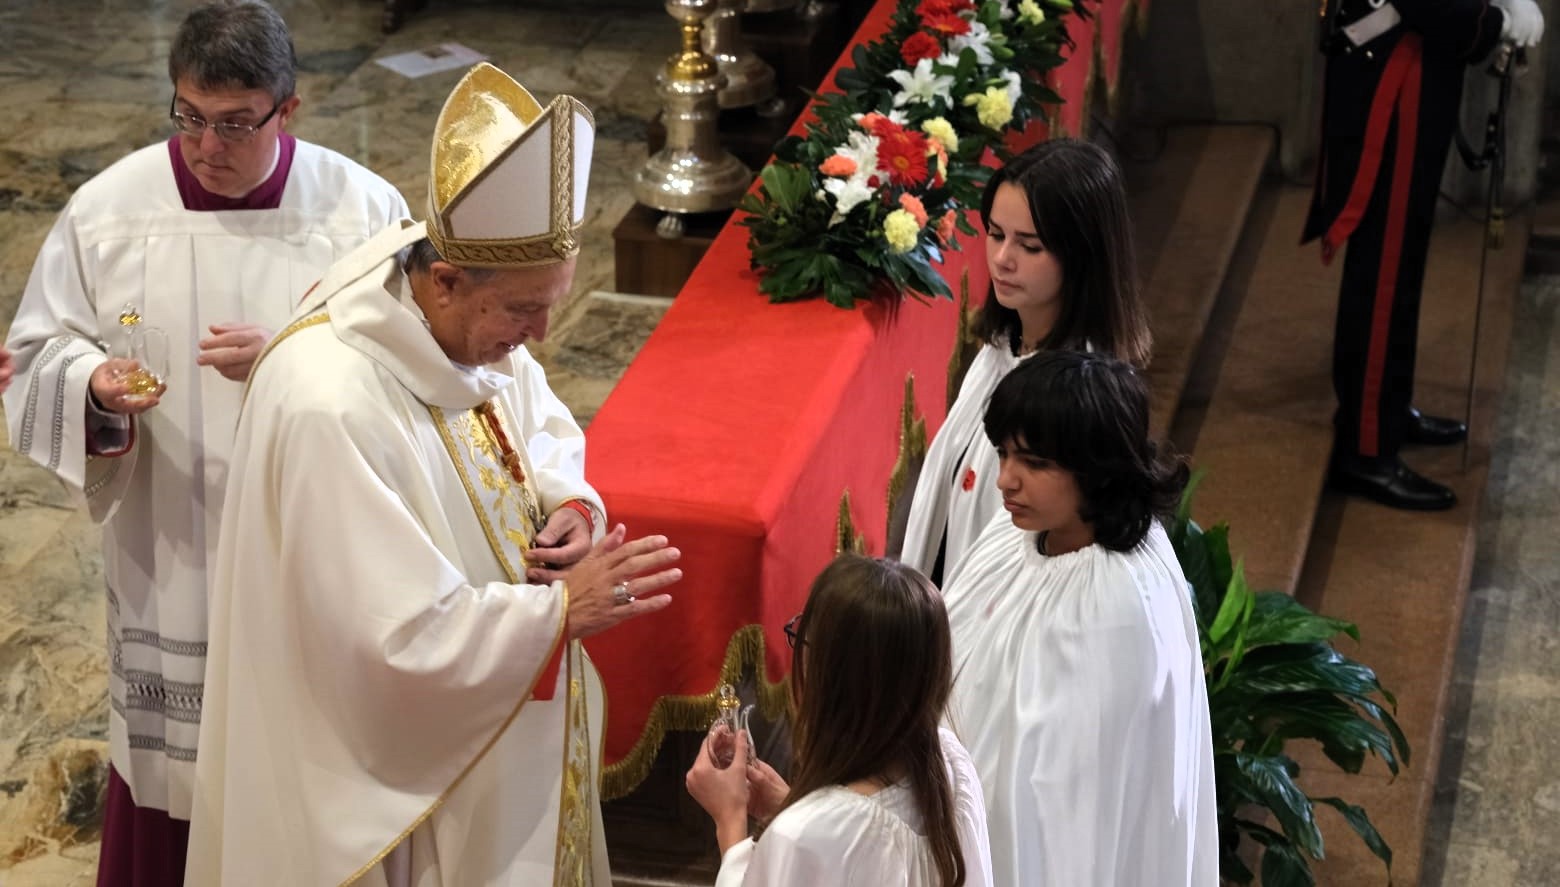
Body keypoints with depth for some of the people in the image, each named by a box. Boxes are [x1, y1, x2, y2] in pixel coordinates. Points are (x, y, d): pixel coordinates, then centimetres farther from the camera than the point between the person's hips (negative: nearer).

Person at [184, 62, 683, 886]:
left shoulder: (474, 328, -8)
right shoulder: (328, 409, -33)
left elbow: (544, 430, 13)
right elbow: (403, 639, -31)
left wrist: (568, 506, -8)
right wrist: (563, 608, -24)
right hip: (405, 771, -8)